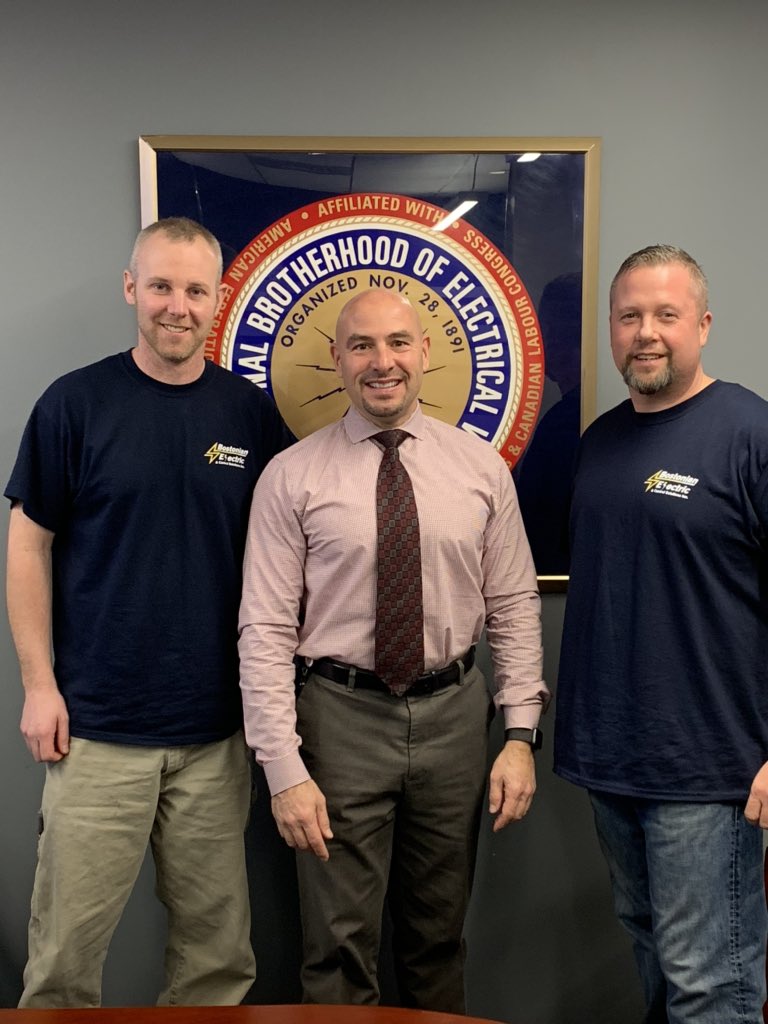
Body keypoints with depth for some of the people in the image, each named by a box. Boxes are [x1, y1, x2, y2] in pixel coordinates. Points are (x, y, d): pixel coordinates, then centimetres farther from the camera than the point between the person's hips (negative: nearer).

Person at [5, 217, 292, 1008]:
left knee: (216, 939, 13)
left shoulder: (251, 412, 3)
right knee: (67, 939, 7)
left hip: (218, 730, 2)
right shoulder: (74, 403, -3)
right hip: (97, 725, -2)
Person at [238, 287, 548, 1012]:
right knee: (340, 949, 9)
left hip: (454, 713, 3)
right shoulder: (291, 476, -5)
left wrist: (520, 735, -2)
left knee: (439, 937, 19)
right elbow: (266, 631, -7)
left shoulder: (481, 467, 2)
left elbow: (514, 608, 4)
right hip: (342, 716, -2)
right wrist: (285, 768, -12)